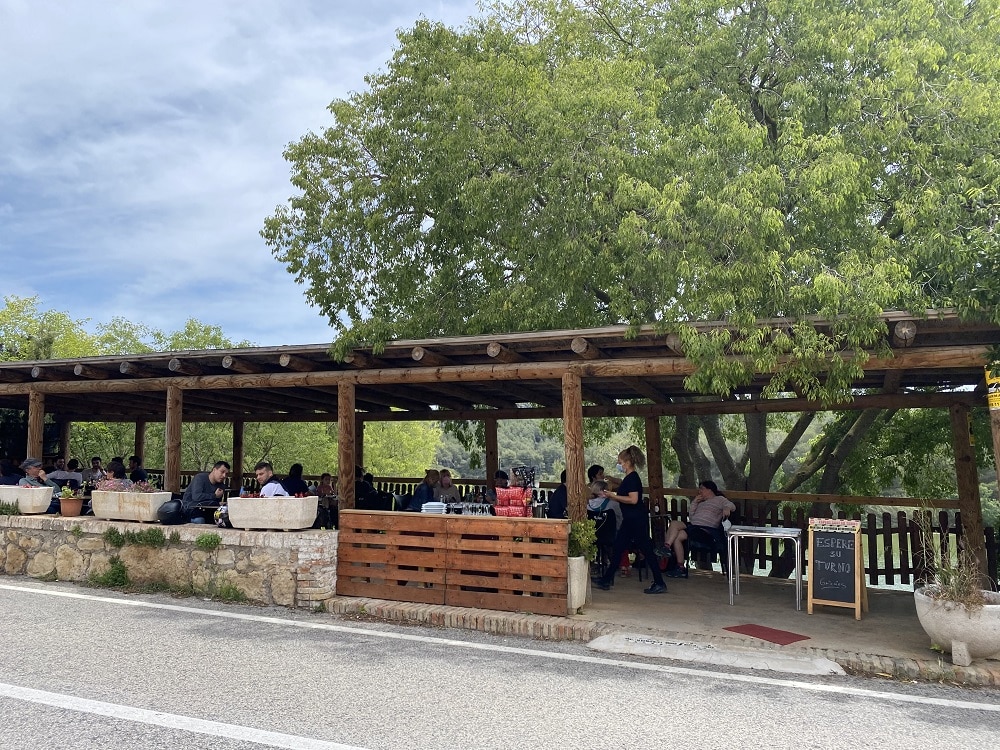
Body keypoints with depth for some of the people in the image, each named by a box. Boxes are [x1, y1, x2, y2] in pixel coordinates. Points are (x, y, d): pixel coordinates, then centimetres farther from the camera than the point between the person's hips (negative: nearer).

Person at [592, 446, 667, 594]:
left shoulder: (632, 478, -17)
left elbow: (633, 499, -26)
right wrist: (613, 495, 11)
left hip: (637, 520, -11)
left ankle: (659, 584, 3)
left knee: (646, 550, -4)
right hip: (631, 520, 11)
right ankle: (607, 579, 21)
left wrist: (614, 496, -18)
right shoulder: (629, 478, 14)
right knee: (618, 547, 13)